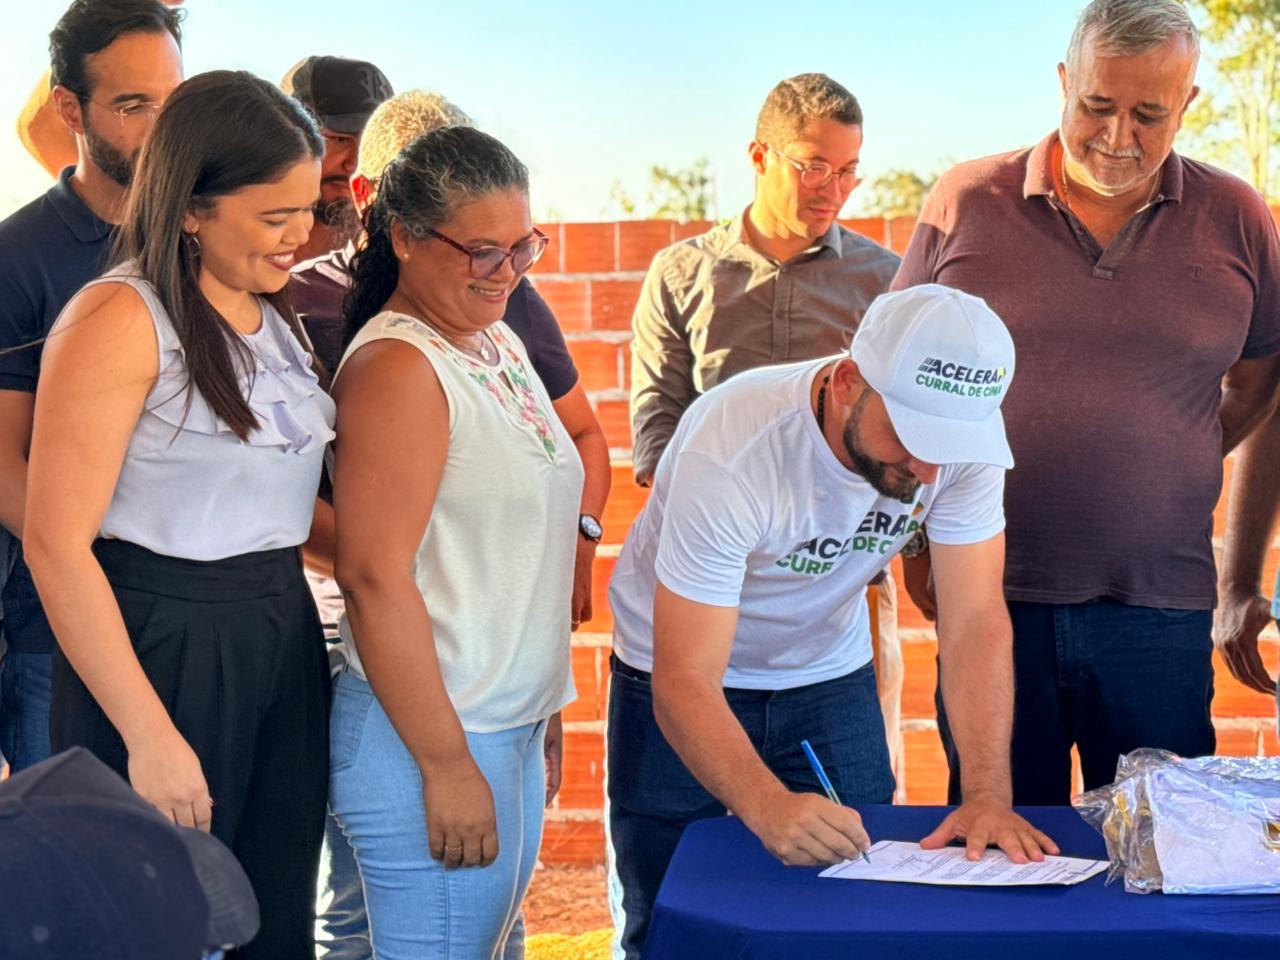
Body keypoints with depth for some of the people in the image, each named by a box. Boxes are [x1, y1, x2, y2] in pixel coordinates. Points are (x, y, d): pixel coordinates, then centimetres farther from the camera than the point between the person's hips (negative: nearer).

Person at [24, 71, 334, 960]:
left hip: (283, 636, 7)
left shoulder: (274, 316, 11)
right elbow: (57, 544, -17)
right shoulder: (121, 319, -14)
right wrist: (150, 736, -18)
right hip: (160, 645, -7)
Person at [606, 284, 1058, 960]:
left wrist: (988, 796, -33)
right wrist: (769, 808, -52)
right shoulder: (733, 453, -35)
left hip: (830, 676, 4)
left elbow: (976, 623, -20)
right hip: (685, 679, -3)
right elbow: (685, 683, -36)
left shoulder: (961, 441, -22)